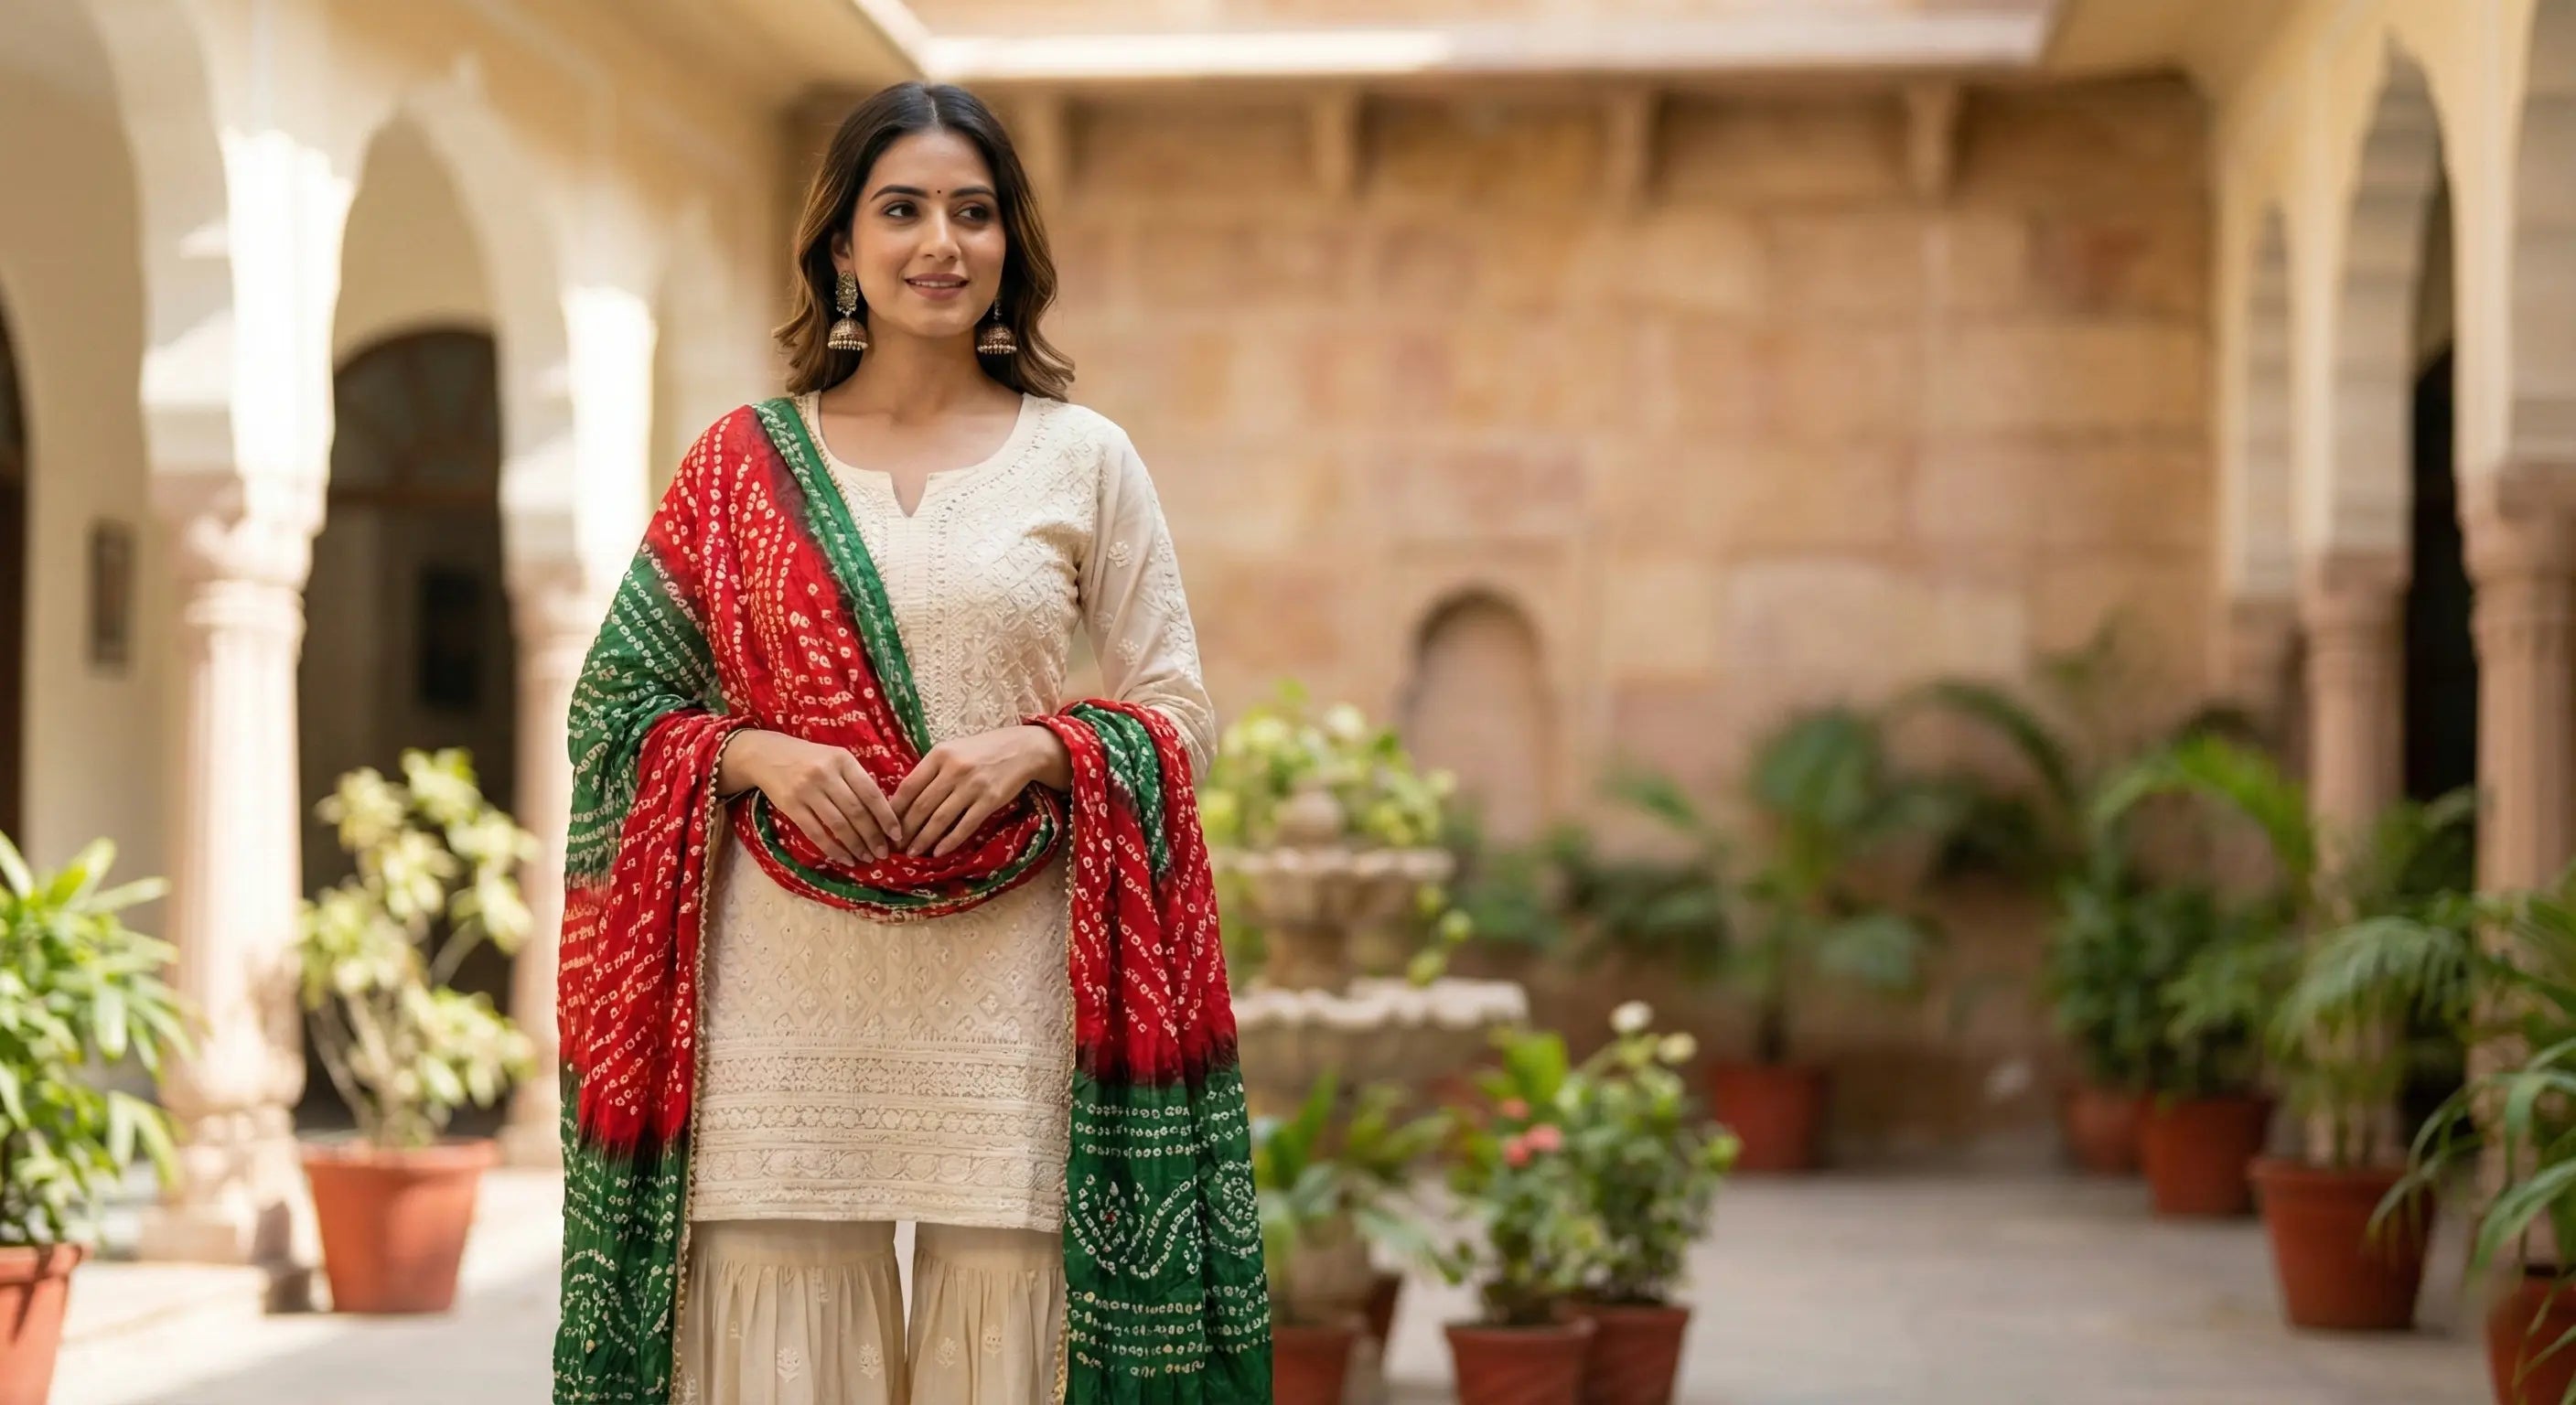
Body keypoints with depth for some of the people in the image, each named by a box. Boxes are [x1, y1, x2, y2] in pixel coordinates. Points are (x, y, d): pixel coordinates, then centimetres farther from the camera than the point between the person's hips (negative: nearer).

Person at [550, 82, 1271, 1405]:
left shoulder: (1084, 458, 7)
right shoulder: (744, 462, 7)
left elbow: (1177, 710, 7)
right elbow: (621, 703, 9)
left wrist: (1037, 748, -12)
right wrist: (757, 755, -10)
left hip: (1008, 976, 0)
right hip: (786, 979, 0)